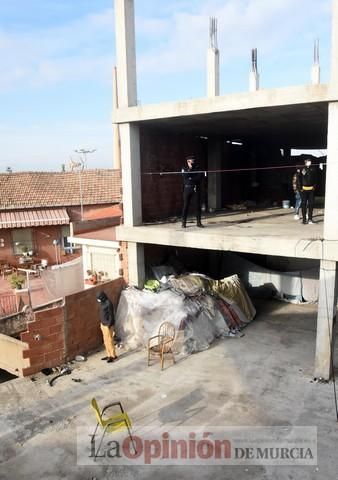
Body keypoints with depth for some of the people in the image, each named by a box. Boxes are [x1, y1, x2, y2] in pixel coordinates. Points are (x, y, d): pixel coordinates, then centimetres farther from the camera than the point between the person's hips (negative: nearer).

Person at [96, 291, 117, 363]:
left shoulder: (108, 303, -20)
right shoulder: (102, 303, 8)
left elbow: (111, 315, -18)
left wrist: (109, 325, -18)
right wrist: (101, 323, 17)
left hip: (108, 325, -9)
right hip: (103, 324, 9)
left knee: (110, 341, -1)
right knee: (105, 341, 14)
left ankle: (113, 355, 10)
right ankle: (109, 355, 23)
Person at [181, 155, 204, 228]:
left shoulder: (197, 169, 10)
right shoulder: (184, 169, 9)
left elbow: (200, 177, -4)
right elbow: (185, 176, -10)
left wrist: (191, 178, -10)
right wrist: (190, 169, -10)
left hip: (196, 189, 1)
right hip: (187, 189, -1)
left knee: (198, 205, 0)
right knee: (186, 205, -2)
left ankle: (199, 222, 5)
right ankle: (184, 222, 3)